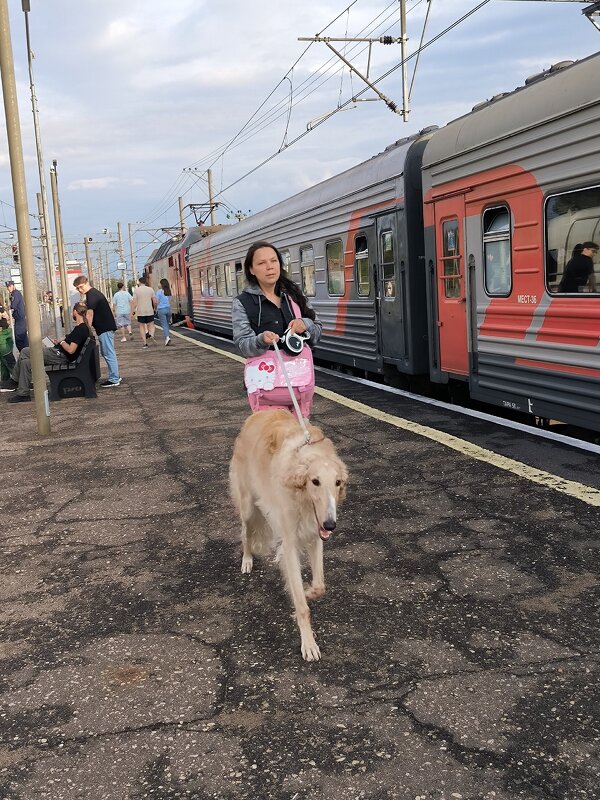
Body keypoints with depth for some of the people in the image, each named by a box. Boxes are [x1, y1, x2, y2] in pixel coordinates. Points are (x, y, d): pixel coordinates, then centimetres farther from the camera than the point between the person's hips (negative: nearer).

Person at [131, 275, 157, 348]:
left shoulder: (136, 290, -2)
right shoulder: (150, 289, 2)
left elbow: (134, 302, -7)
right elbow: (154, 301, 1)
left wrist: (132, 311, 1)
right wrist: (154, 308, 18)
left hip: (140, 312, -1)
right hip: (149, 311, 1)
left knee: (142, 326, 9)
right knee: (151, 325, 9)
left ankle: (145, 343, 3)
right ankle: (151, 335, -23)